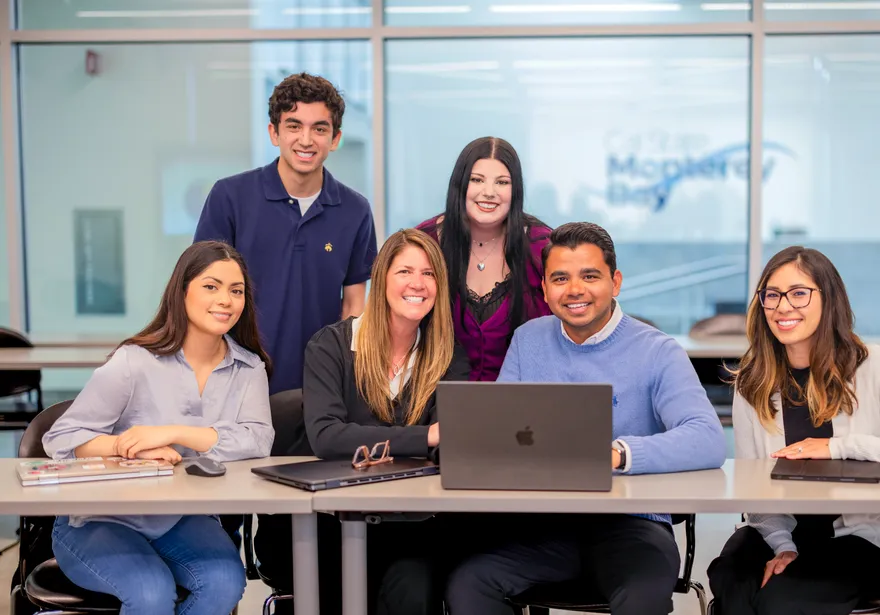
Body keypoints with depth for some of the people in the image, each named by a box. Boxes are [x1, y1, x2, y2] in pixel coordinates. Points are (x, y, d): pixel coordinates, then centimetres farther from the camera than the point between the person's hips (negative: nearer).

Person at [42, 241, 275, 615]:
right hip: (99, 521, -3)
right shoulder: (135, 362, -12)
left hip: (183, 521, 4)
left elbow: (258, 440, -16)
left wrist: (174, 433, -26)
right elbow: (60, 439, -11)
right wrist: (129, 447, -27)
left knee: (226, 582, -25)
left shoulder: (249, 369, 1)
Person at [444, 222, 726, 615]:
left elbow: (708, 441, -18)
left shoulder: (658, 353, -4)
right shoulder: (527, 340, 10)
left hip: (630, 522, -3)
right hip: (542, 520, 3)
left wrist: (615, 454, -33)